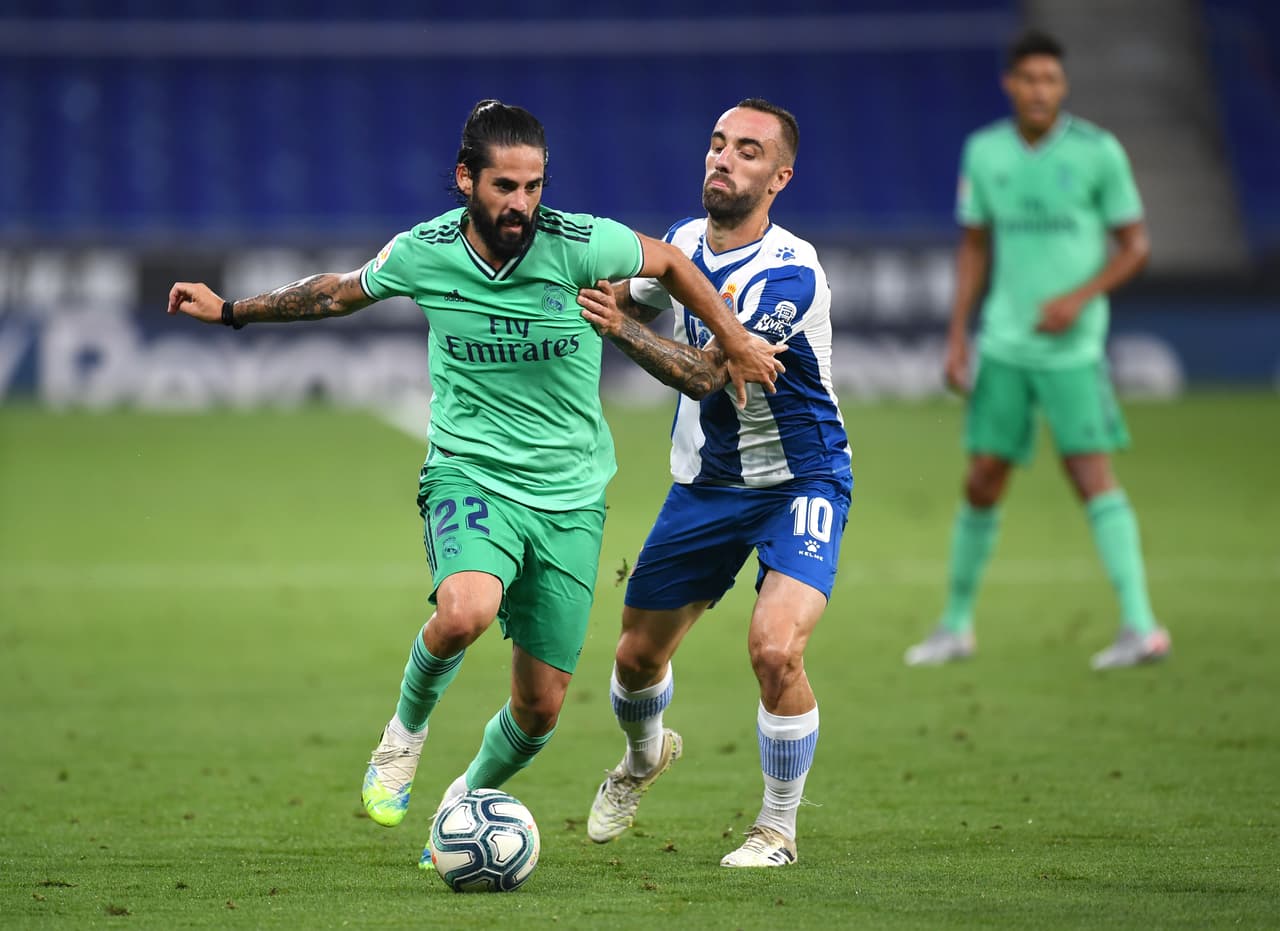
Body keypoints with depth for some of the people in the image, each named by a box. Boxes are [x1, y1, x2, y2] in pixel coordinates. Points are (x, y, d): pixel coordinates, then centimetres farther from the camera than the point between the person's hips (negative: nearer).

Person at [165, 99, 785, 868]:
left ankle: (466, 802, 35)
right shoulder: (423, 252, -7)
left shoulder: (580, 244, -12)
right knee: (467, 610, -35)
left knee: (541, 706, 3)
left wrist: (737, 343, 13)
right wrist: (233, 310, 19)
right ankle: (408, 727, -3)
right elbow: (342, 291, 15)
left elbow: (669, 262, 7)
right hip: (471, 477, -1)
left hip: (570, 497, 1)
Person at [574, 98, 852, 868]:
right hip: (704, 482, 6)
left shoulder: (792, 274, -23)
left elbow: (706, 372, -28)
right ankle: (644, 757, 47)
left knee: (775, 649, -25)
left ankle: (779, 827, -3)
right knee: (638, 655, 10)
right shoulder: (683, 242, -1)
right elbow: (624, 295, 20)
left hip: (799, 483, -6)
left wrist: (621, 325, -39)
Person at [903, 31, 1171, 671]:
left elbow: (1135, 246, -1)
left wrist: (1079, 298, -15)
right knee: (983, 480, 5)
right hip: (1003, 344, 4)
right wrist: (957, 338, 9)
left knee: (1090, 472, -13)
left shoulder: (1098, 153, -6)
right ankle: (956, 625, 19)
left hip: (1072, 346, -4)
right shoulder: (984, 152, 5)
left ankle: (1140, 625, -14)